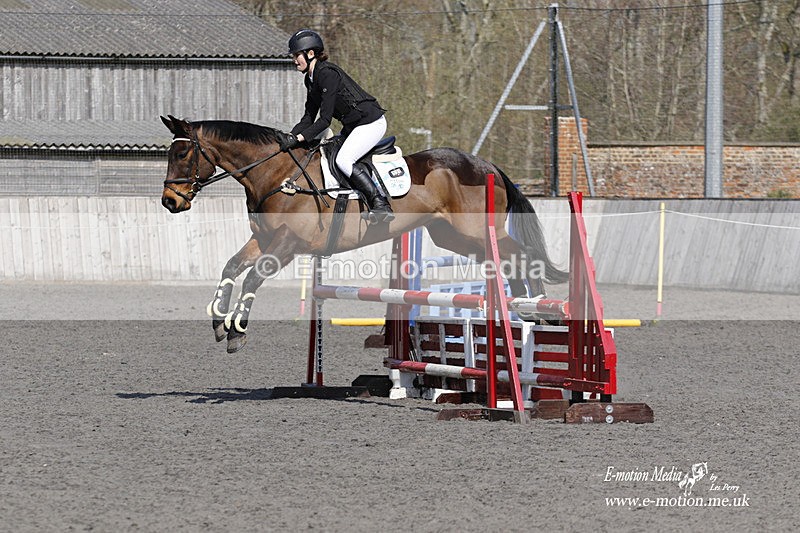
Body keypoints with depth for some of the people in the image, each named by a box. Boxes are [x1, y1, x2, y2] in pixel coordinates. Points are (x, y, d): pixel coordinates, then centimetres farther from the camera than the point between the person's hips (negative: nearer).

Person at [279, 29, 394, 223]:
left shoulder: (327, 74, -22)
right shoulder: (311, 79, 8)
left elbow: (325, 119, -24)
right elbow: (309, 117, 11)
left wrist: (299, 138, -27)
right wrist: (290, 136, -4)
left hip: (371, 123, -11)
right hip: (352, 125, 11)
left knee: (343, 160, -25)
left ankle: (381, 205, -23)